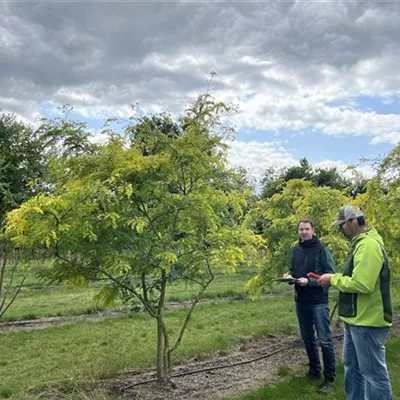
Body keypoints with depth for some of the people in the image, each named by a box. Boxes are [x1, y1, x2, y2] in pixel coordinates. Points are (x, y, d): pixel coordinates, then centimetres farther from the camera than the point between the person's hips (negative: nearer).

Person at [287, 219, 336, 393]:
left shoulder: (321, 249, -9)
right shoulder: (296, 250, 8)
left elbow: (330, 274, -14)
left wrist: (309, 281, -22)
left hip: (318, 301, -6)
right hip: (301, 301, 6)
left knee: (324, 340, -1)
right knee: (308, 338, 16)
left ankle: (330, 378, 9)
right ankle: (314, 370, 30)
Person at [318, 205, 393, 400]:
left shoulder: (369, 245, -21)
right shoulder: (361, 244, 13)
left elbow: (362, 284, -29)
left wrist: (334, 279, -16)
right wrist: (335, 279, 6)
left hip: (367, 321, -11)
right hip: (356, 319, 11)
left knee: (373, 373, 1)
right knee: (352, 368, 20)